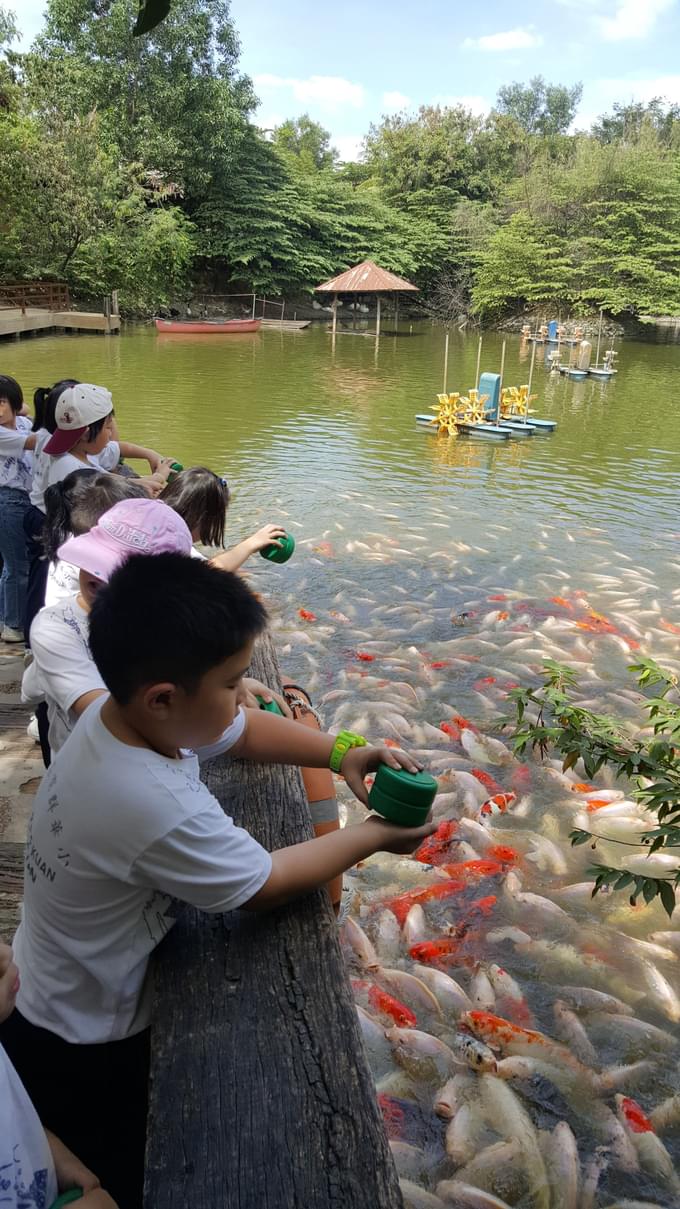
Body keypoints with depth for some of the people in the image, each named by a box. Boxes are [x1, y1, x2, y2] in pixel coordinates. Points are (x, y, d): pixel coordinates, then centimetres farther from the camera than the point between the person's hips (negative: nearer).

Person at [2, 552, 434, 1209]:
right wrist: (374, 836, -9)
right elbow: (269, 885, -22)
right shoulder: (160, 810, -40)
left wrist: (340, 752, -9)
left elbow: (245, 731, 2)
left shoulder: (120, 708, -15)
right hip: (80, 1054, -7)